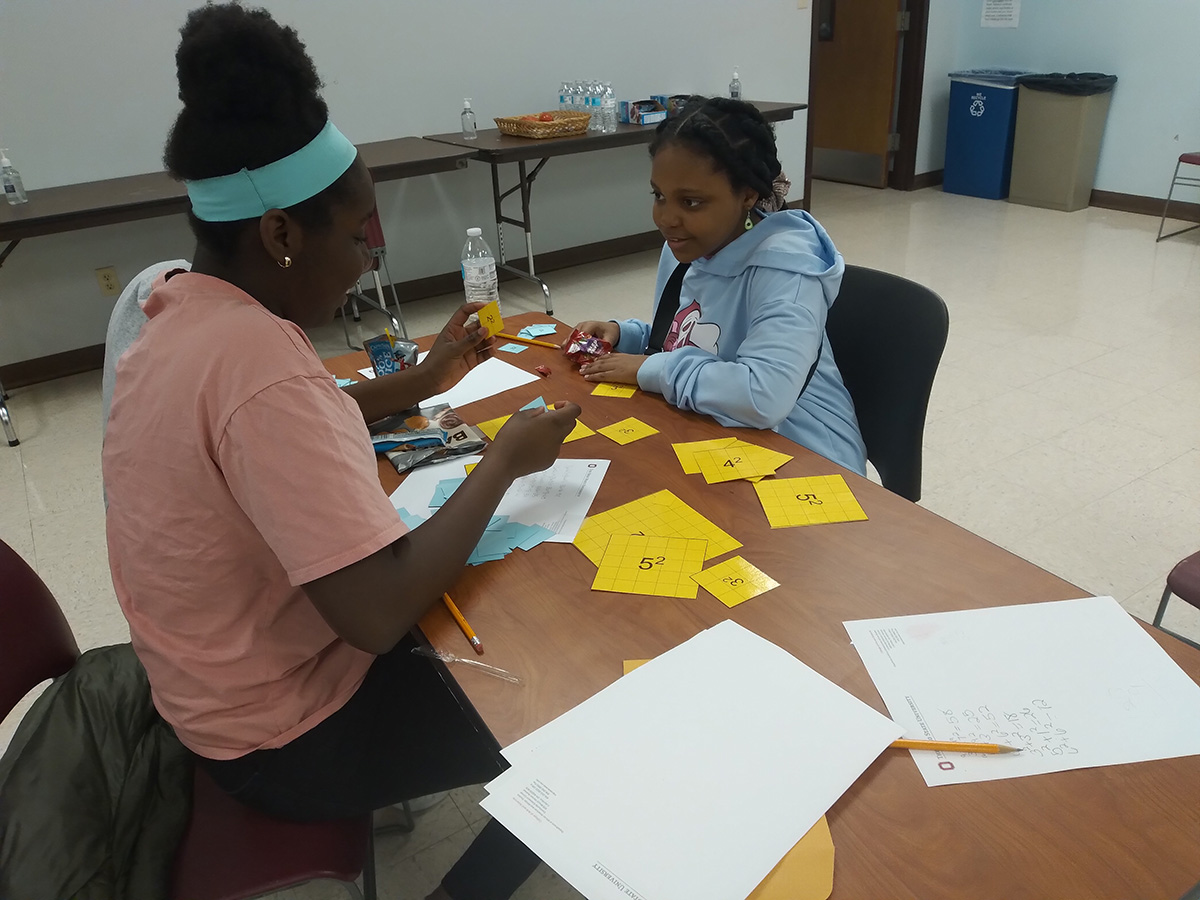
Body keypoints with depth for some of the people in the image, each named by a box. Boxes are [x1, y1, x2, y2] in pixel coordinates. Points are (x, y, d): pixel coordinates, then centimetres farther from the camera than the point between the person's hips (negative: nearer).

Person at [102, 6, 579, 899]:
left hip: (235, 674, 9)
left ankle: (389, 791, 38)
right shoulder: (258, 361, -34)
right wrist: (506, 458, -23)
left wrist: (420, 382, 6)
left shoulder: (183, 309, -3)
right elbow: (379, 614, -35)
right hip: (286, 732, -8)